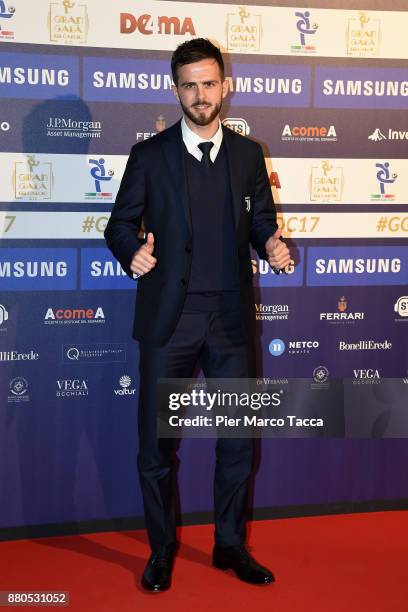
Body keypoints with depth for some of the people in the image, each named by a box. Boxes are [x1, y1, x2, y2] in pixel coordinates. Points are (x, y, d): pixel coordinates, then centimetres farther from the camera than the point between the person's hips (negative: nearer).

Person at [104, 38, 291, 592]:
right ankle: (162, 551, 23)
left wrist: (274, 245, -10)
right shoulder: (149, 155, 1)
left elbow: (262, 221, 12)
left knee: (238, 439, 9)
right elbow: (121, 223, 4)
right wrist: (132, 251, -17)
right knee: (156, 443, 4)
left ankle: (231, 545, 27)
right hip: (168, 318, -2)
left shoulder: (248, 154, 8)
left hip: (231, 318, 2)